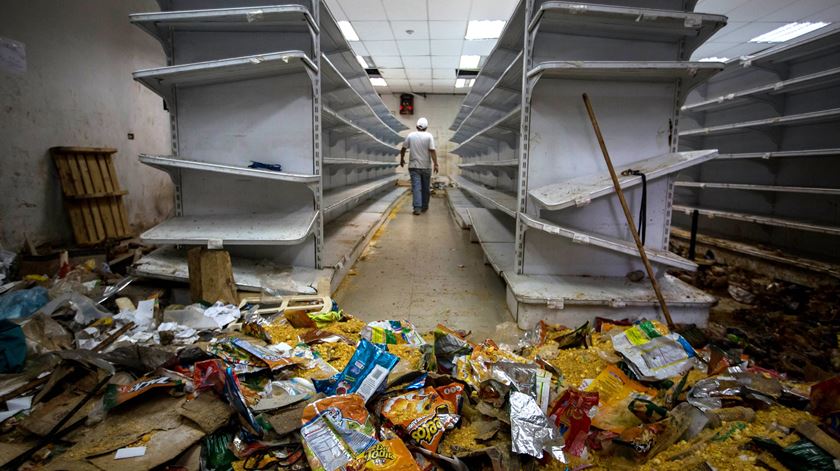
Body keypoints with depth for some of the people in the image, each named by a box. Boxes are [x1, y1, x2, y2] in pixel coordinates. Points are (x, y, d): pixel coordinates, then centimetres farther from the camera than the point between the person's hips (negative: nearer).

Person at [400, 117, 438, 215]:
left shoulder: (410, 135, 1)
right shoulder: (429, 136, -5)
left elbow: (403, 149, 6)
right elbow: (432, 151, -13)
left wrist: (402, 159, 22)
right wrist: (436, 164, -13)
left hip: (414, 166, 1)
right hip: (426, 167, 0)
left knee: (416, 187, -2)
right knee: (425, 188, 12)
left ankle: (417, 207, -12)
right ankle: (424, 207, 22)